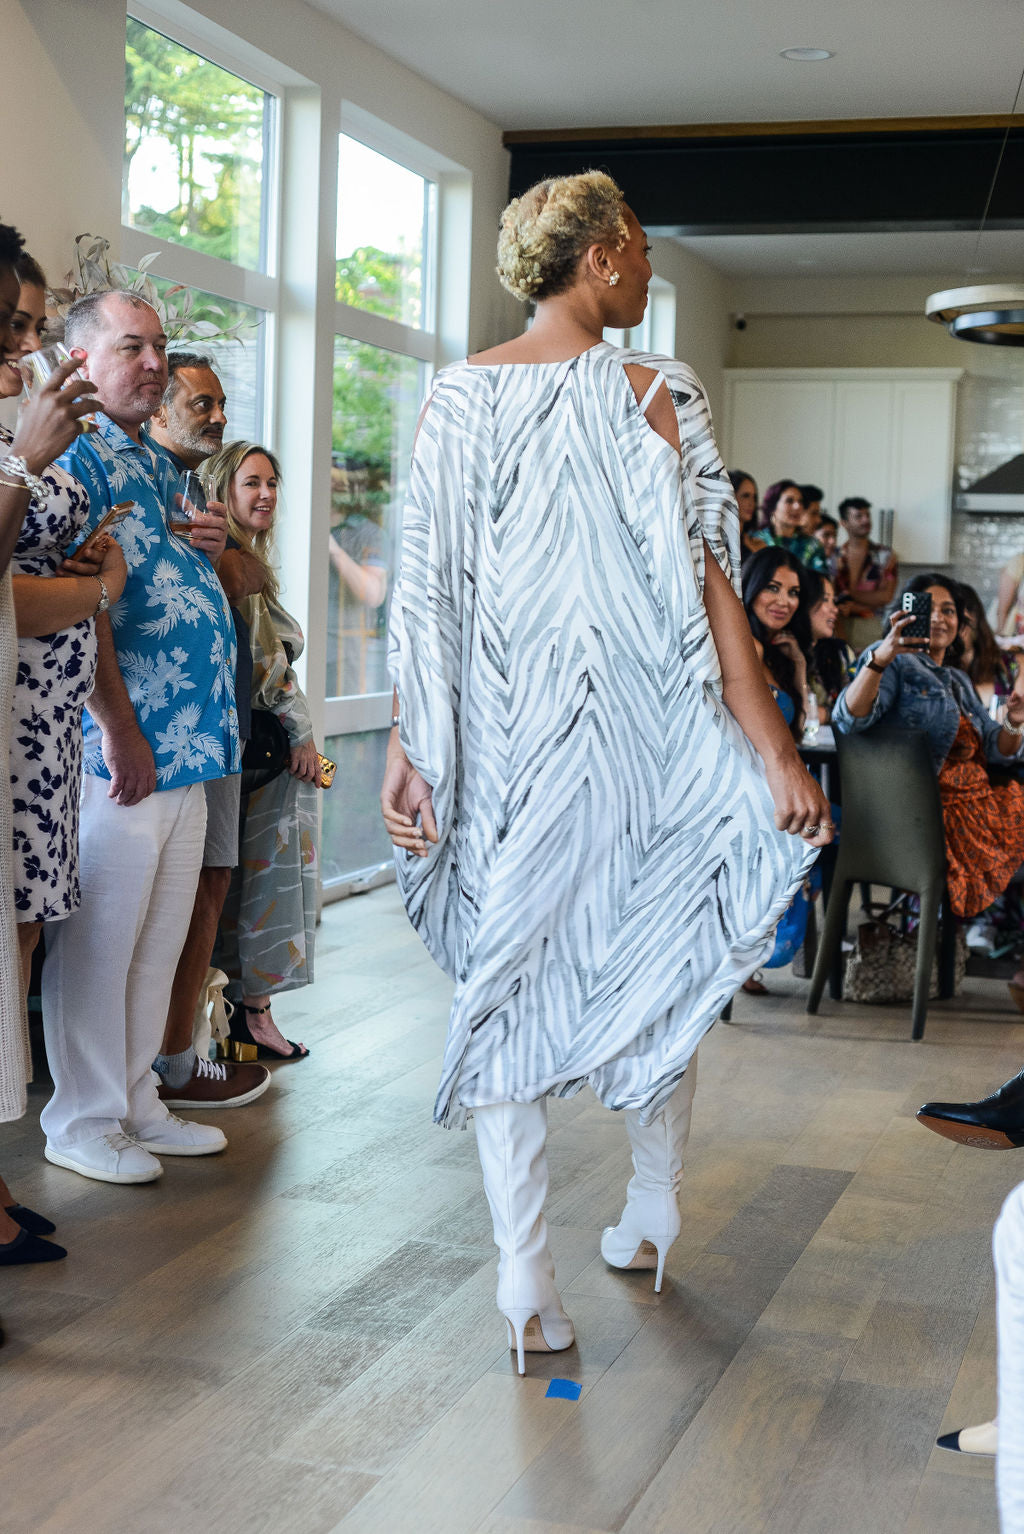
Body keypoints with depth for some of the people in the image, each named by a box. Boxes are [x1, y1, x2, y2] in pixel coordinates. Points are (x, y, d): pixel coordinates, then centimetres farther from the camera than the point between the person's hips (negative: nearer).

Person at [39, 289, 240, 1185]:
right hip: (123, 749, -9)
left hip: (188, 746, 9)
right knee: (99, 938, 0)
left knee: (160, 940, 14)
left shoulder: (157, 468, 19)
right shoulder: (76, 458, -9)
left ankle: (136, 1104, 25)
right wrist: (118, 730, -20)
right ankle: (83, 1122, 11)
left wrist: (211, 551, 6)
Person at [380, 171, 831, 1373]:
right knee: (652, 960, 17)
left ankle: (524, 1282, 7)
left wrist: (408, 744, 3)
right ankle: (653, 1221, 32)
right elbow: (702, 585, -11)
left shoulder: (460, 396, 2)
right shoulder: (651, 395, -7)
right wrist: (776, 752, -9)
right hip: (635, 728, -2)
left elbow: (424, 593, -1)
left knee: (504, 976, 7)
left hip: (500, 736, 2)